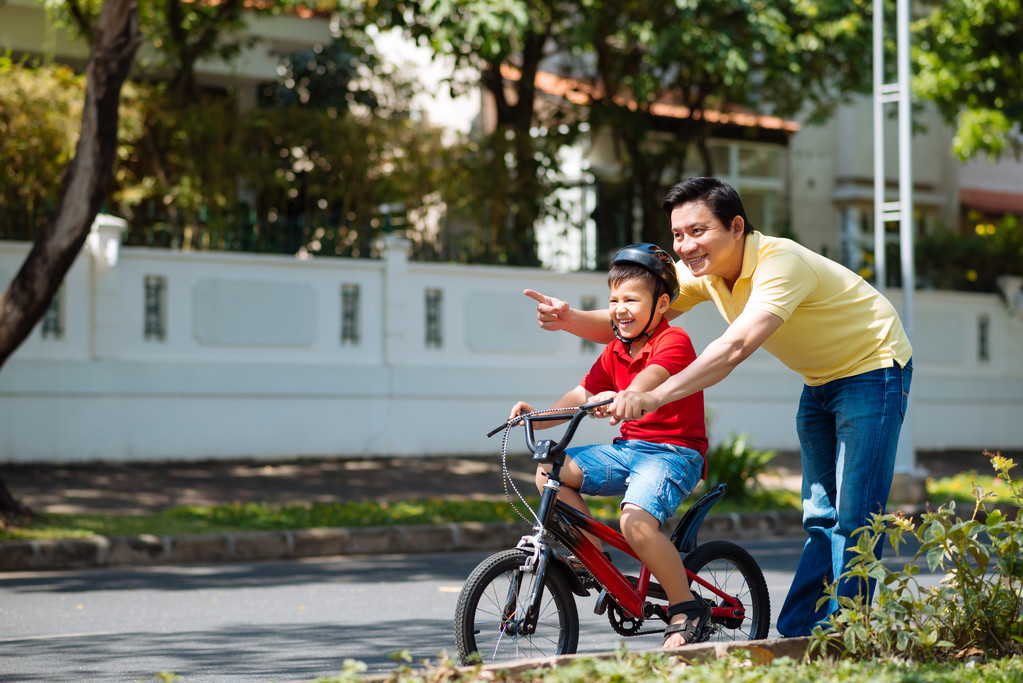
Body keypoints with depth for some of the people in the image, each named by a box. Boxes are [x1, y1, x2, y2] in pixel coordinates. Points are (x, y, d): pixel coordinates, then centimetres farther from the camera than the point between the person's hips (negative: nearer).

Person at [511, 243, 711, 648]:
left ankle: (688, 611, -15)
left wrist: (620, 398, -53)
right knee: (550, 473, -7)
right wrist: (539, 416, -5)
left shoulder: (673, 341, -11)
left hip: (674, 451, -8)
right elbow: (583, 395, 12)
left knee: (636, 522, -33)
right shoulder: (615, 350, 14)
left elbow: (651, 379, -32)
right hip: (628, 448, 8)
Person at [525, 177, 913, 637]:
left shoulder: (780, 264, -34)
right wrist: (570, 319, -30)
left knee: (852, 517, -10)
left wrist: (652, 397, -56)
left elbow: (735, 347, -47)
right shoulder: (700, 270, -9)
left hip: (872, 370, -8)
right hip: (820, 380, 8)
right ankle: (795, 633, 12)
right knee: (819, 517, 10)